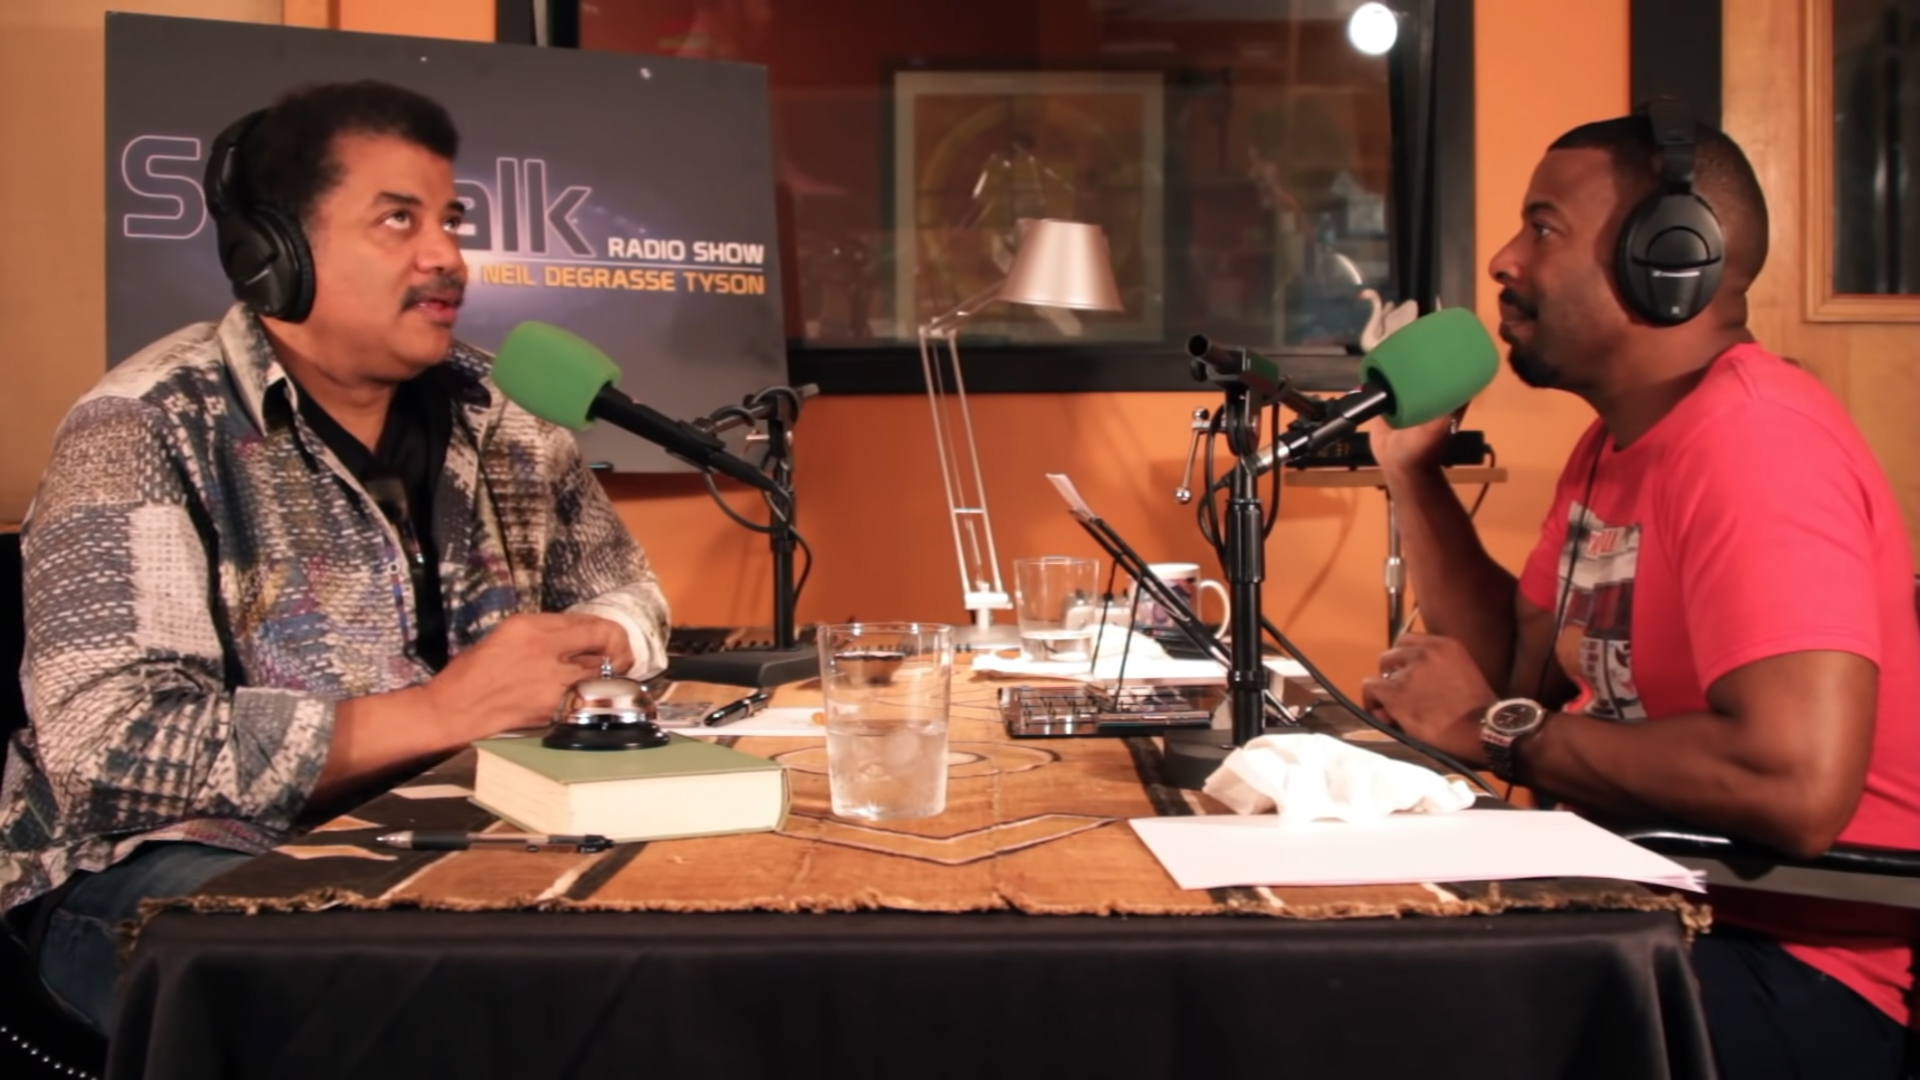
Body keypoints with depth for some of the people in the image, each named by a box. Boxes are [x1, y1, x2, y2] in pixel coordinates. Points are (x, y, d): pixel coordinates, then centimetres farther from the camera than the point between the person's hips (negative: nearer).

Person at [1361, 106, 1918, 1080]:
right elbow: (1525, 669, 12)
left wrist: (1497, 731, -18)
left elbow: (1797, 784, -32)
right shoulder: (1614, 440, 10)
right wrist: (1411, 465, 6)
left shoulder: (1751, 436, -21)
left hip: (1797, 964, -8)